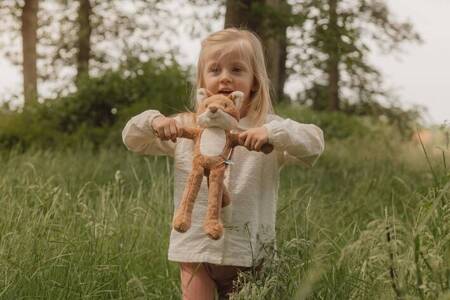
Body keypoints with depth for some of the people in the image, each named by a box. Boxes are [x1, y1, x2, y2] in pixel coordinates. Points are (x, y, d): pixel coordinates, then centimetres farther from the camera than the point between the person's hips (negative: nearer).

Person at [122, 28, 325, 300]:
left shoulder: (267, 128, -4)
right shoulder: (186, 126, 6)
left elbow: (314, 142, -17)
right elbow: (132, 139, 13)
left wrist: (271, 133, -33)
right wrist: (154, 120, -9)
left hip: (245, 252, -1)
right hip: (195, 247, 2)